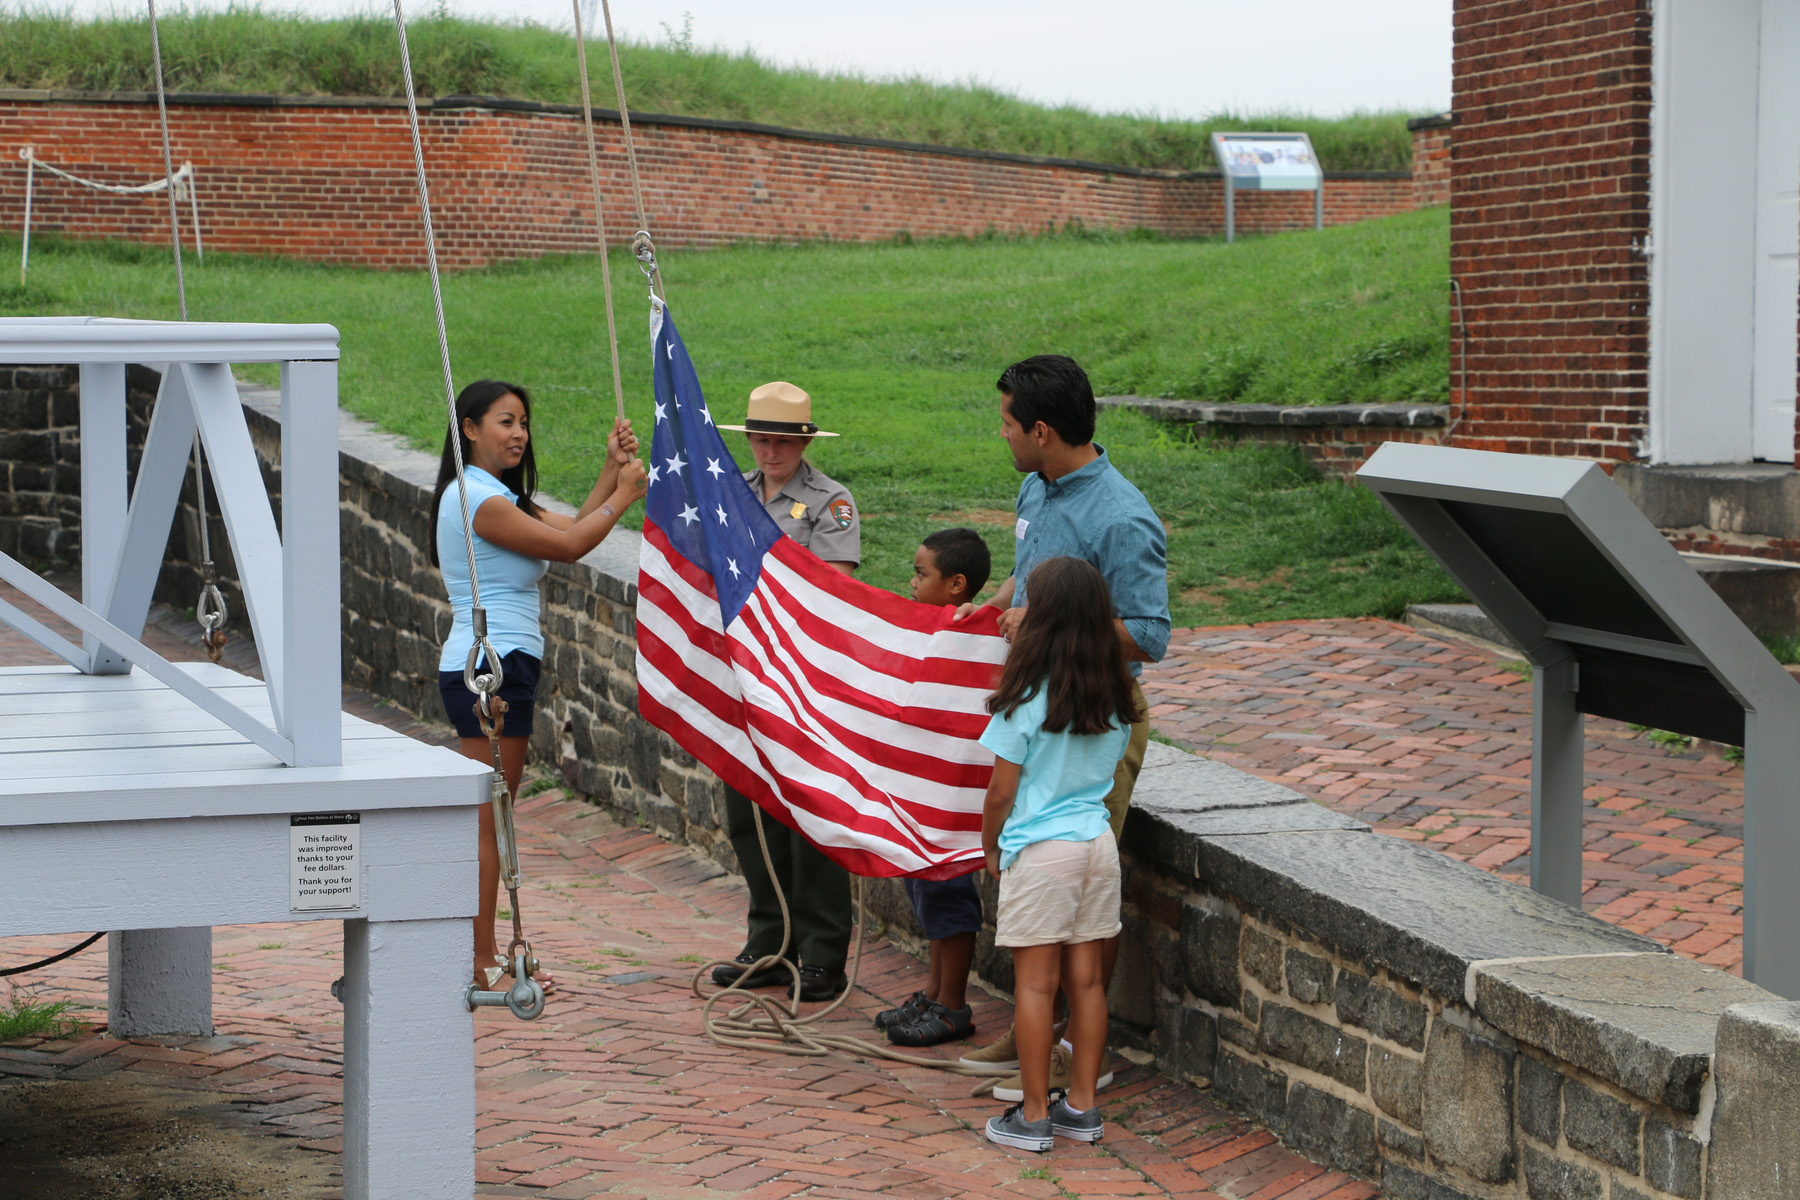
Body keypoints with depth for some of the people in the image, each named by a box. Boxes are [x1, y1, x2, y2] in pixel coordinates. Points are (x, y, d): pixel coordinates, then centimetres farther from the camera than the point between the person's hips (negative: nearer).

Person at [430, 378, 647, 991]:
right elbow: (568, 546, -14)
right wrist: (625, 494, -1)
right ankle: (481, 963, -4)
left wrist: (611, 469, 10)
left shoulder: (496, 495, 18)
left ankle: (482, 952, 18)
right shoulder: (476, 497, -14)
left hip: (489, 664, 11)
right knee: (488, 817, -7)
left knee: (490, 816, 13)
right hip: (493, 666, -11)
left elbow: (570, 527, 13)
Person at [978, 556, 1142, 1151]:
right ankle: (1082, 1105, 17)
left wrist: (991, 848, 7)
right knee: (1085, 979, 11)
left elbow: (1001, 792, -9)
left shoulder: (1026, 699, -15)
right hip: (1098, 840, 6)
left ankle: (1034, 1114, 6)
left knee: (1035, 983, 1)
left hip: (1040, 850, -5)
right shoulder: (1115, 700, 2)